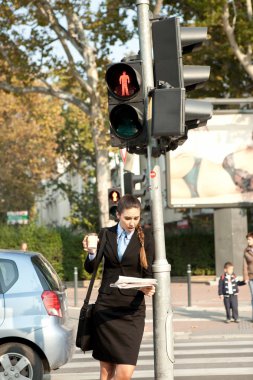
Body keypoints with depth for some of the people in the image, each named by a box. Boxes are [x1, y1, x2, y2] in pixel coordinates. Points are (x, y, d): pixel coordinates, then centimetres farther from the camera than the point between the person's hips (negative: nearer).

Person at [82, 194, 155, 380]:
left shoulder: (145, 237, 0)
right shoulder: (106, 235, 5)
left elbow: (148, 272, 1)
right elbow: (90, 268, 12)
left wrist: (147, 288, -21)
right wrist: (92, 253, -9)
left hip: (132, 308, -2)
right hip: (106, 307, 2)